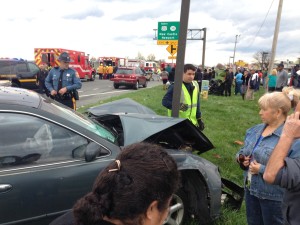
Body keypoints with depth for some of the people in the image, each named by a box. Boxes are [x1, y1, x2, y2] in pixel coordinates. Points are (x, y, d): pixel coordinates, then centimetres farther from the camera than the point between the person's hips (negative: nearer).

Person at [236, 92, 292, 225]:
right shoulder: (255, 130, 3)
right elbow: (243, 151, 16)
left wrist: (261, 169, -27)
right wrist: (240, 158, -5)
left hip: (273, 196, -7)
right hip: (250, 189, 7)